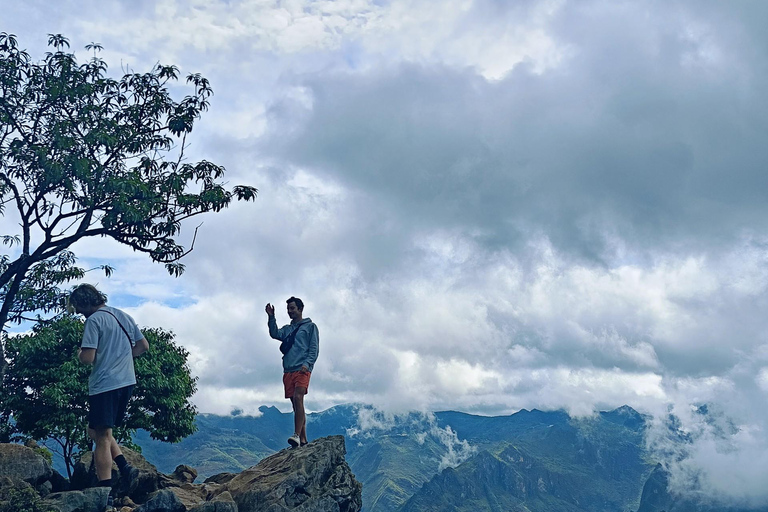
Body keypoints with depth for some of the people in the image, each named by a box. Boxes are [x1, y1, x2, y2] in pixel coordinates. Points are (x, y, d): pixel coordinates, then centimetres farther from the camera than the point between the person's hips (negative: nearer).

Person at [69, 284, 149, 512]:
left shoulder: (94, 320, -10)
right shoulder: (123, 316, 13)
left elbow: (88, 358, -17)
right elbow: (143, 345, 16)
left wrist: (79, 354, 4)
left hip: (104, 384, -8)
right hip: (126, 381, 8)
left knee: (102, 437, -3)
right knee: (97, 431, 22)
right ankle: (125, 468, 9)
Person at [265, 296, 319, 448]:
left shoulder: (310, 326, 8)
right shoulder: (287, 329, 23)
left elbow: (314, 348, 1)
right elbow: (275, 334, 5)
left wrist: (307, 363, -13)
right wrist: (271, 318, -6)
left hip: (302, 370, -6)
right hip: (288, 371, 6)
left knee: (298, 398, -23)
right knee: (296, 404, 4)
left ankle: (297, 435, -30)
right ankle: (303, 439, 7)